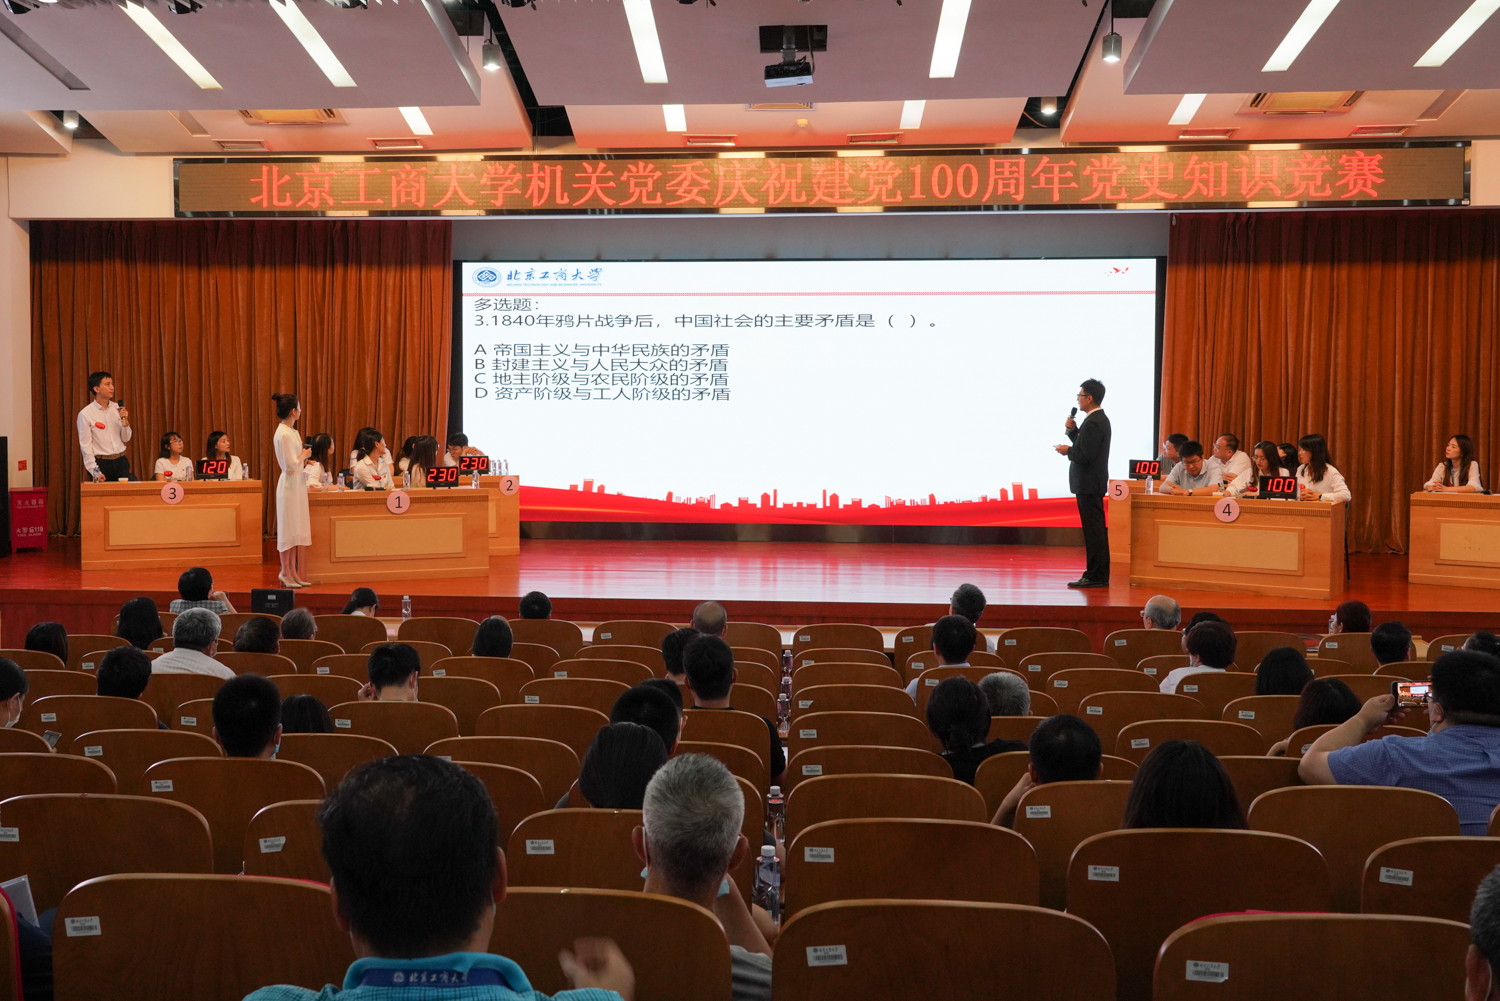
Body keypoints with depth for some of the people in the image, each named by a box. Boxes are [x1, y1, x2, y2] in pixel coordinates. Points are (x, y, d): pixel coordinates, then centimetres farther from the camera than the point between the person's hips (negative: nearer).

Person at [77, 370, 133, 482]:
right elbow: (85, 446, -7)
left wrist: (125, 422, -7)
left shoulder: (117, 409, 8)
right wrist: (95, 471, -14)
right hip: (101, 464, -4)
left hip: (121, 462, 4)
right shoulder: (85, 414, -5)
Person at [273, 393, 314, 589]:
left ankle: (293, 572, 18)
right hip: (289, 484, -10)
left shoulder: (291, 432, 11)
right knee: (289, 530, -2)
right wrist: (304, 455, -6)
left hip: (297, 483, 10)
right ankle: (286, 573, 6)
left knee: (296, 530, 12)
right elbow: (291, 465, -20)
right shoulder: (284, 434, -18)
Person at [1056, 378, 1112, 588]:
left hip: (1089, 484, -11)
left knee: (1093, 530, -7)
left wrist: (1067, 451, -9)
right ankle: (1100, 576, 20)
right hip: (1093, 483, 11)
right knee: (1096, 530, 14)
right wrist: (1073, 430, 6)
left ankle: (1095, 576, -3)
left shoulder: (1093, 423, -19)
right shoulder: (1099, 418, 14)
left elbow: (1085, 456, -24)